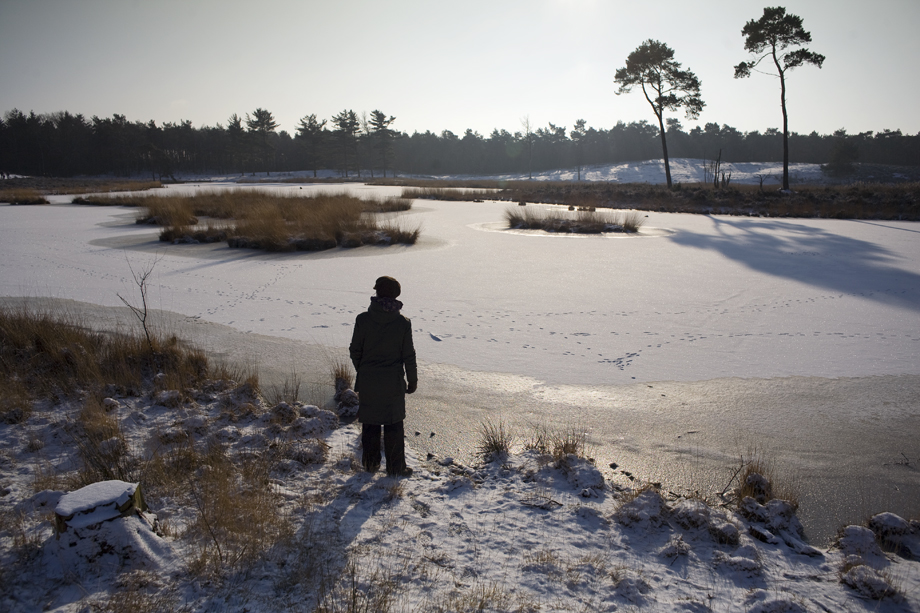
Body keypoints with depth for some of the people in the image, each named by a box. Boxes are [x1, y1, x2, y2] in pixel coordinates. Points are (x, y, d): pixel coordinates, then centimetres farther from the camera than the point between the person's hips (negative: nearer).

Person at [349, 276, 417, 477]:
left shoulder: (363, 319, -8)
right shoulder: (403, 322, -8)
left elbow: (355, 351, -1)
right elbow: (409, 356, -4)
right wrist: (412, 380, 8)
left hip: (367, 382, 1)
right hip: (393, 382, -1)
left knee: (370, 422, 15)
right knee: (393, 425, 10)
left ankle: (370, 463, 26)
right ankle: (396, 467, 17)